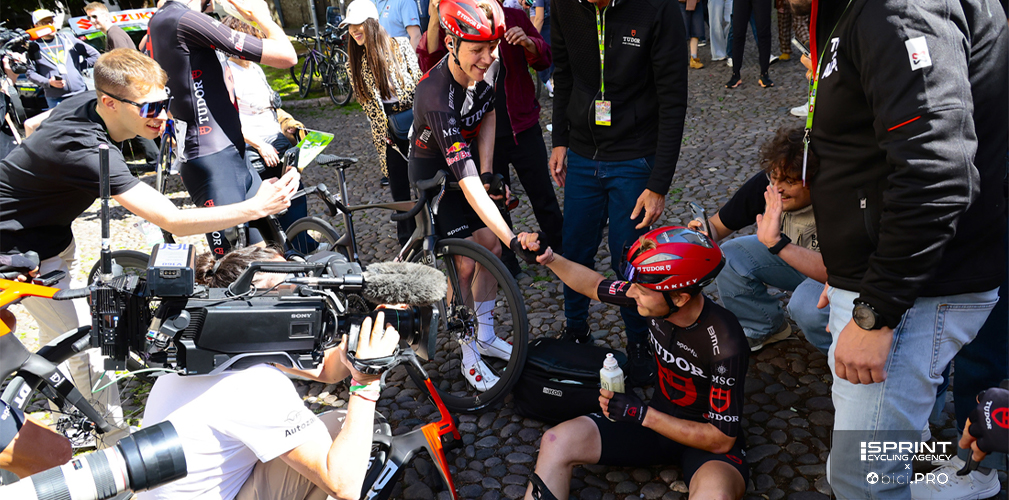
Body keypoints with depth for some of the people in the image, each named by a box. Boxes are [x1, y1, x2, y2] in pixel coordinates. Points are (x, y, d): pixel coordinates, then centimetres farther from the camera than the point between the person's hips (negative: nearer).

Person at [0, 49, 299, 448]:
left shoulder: (86, 103, -13)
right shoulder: (88, 152, -40)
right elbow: (175, 222, -45)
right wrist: (256, 208, -49)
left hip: (46, 224, 10)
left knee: (59, 331, 27)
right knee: (88, 350, -9)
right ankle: (116, 444, 8)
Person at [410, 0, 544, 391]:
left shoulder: (490, 67, -18)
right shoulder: (436, 96, -38)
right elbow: (466, 181, -43)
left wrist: (488, 172, -11)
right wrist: (513, 238, -48)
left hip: (472, 163, 6)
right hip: (435, 177, -6)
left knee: (491, 246, 6)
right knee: (465, 263, -8)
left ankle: (486, 335, 25)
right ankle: (469, 356, 10)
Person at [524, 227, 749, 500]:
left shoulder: (725, 344, -29)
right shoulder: (654, 292, -14)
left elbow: (721, 439, -23)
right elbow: (592, 284, 7)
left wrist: (642, 414, -25)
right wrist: (548, 258, -5)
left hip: (707, 440, -5)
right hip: (658, 417, 5)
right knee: (557, 441, -15)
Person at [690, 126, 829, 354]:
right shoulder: (765, 184, -21)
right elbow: (716, 225, -11)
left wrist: (777, 242, -55)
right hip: (791, 257, 5)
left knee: (806, 302, -36)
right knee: (729, 257, -17)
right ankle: (765, 328, 10)